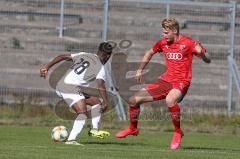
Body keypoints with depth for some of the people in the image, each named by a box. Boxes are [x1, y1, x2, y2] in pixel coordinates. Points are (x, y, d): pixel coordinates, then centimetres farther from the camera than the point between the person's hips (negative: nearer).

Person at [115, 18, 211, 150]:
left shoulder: (188, 43, -9)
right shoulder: (163, 43, 7)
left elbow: (207, 61, -10)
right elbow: (150, 53, 28)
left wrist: (201, 52, -32)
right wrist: (140, 70, 20)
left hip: (181, 82, -6)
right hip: (165, 80, 6)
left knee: (170, 100, -40)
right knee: (134, 100, 1)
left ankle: (177, 132, -19)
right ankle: (133, 129, 27)